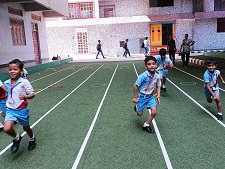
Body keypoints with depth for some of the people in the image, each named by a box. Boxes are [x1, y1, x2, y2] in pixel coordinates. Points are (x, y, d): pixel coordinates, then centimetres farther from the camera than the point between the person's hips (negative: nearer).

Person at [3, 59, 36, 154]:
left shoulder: (24, 82, -16)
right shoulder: (6, 83, -2)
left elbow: (32, 94, -14)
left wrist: (25, 97, -32)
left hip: (22, 110, -3)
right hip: (10, 109, 3)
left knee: (26, 128, 16)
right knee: (7, 129, -17)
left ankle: (32, 139, 49)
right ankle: (17, 138, 16)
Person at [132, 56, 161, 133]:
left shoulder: (157, 76, -9)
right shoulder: (143, 75, -25)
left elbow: (158, 86, 8)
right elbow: (135, 85, -18)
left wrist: (158, 96, -4)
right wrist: (135, 97, -12)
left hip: (151, 96, 4)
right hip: (142, 96, -4)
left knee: (154, 112, -9)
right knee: (139, 114, 7)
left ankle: (146, 125, 14)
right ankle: (137, 107, 44)